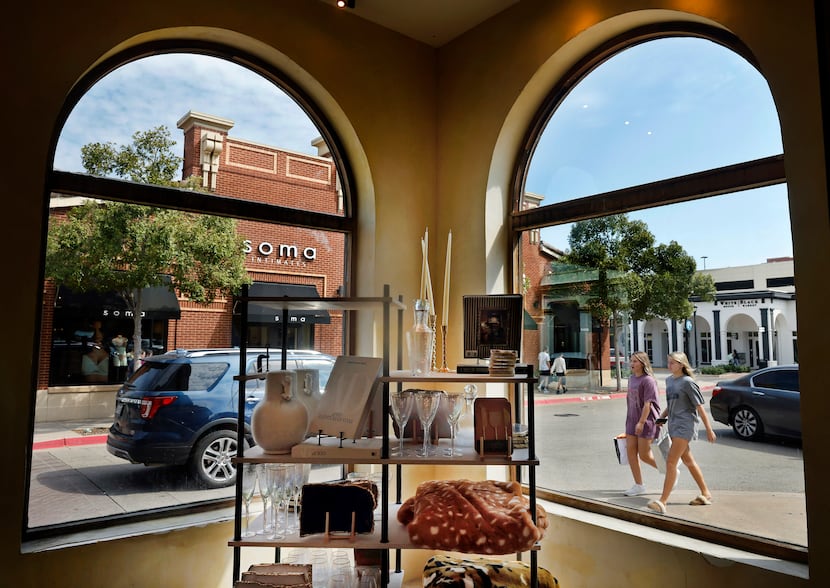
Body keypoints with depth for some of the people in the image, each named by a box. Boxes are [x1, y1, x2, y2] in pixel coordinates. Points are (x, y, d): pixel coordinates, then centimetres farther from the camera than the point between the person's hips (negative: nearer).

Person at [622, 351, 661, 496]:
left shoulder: (648, 380, -15)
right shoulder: (631, 379, 10)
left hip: (646, 421, -8)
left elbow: (647, 404, -19)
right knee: (630, 451, 3)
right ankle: (638, 485, 13)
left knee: (644, 455, -1)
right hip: (632, 420, 8)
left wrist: (641, 422, -21)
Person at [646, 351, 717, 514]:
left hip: (685, 425, -8)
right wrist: (661, 417, 12)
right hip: (674, 424, 9)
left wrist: (709, 429, -9)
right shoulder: (669, 380, 12)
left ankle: (662, 501, -13)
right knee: (688, 461, 17)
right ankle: (706, 494, 32)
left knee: (671, 461, -13)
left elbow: (700, 406, -10)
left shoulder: (688, 382, -11)